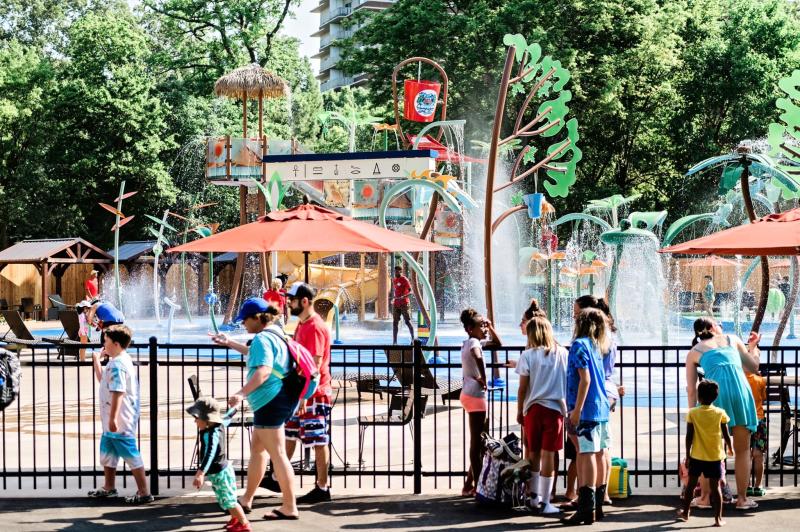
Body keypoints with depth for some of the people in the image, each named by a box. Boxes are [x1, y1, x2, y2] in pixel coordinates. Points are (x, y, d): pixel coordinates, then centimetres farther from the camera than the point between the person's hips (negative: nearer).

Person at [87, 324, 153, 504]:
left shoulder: (118, 365, -21)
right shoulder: (117, 361, 12)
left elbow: (118, 393, -27)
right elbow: (102, 379, 28)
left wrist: (113, 418, -29)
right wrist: (96, 360, 22)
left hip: (120, 422, -11)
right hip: (111, 421, 11)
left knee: (131, 455, -5)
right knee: (107, 452, 22)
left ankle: (144, 493, 0)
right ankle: (109, 487, 37)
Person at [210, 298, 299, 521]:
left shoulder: (262, 338, -16)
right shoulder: (274, 334, 16)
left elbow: (264, 370, -31)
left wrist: (242, 393, -39)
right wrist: (229, 343, 41)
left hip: (271, 401, -11)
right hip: (273, 401, 11)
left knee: (277, 453, -8)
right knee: (257, 448, 20)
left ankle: (290, 507, -6)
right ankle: (247, 499, 31)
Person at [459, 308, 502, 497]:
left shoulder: (474, 341, 15)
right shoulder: (473, 342, -14)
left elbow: (498, 343, 27)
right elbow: (478, 357, -39)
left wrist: (491, 327, 12)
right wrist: (484, 379, -26)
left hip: (471, 394, 10)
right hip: (475, 395, -10)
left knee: (481, 441, 15)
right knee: (477, 442, -5)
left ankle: (470, 484, 18)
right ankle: (476, 485, -1)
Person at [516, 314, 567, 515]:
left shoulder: (528, 355, -3)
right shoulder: (563, 354, 2)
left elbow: (522, 388, -2)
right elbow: (569, 382, 6)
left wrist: (519, 411, 9)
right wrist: (567, 407, 18)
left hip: (533, 408, 0)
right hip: (556, 408, 0)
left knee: (533, 453, 14)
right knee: (548, 454, 0)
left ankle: (534, 497, 21)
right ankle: (545, 502, -1)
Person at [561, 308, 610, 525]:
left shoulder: (579, 345, -9)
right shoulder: (595, 346, 15)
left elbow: (585, 379, -17)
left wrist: (576, 410, -17)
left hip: (586, 409, -8)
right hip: (601, 408, 8)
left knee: (587, 454, -9)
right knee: (598, 454, 11)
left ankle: (586, 509, -11)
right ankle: (597, 505, 17)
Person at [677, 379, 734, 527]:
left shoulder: (692, 413, -6)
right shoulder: (720, 413, -5)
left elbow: (689, 436, -5)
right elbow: (726, 435, 1)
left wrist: (687, 455, 3)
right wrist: (730, 449, 20)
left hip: (696, 456, 0)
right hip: (715, 457, 0)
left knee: (691, 484, 16)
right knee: (715, 487, 3)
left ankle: (685, 512, 28)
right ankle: (718, 518, 1)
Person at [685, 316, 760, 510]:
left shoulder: (694, 352, 17)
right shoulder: (732, 340, 20)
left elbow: (691, 389, 11)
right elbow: (753, 367, 25)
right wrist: (753, 346, 40)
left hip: (714, 394, 0)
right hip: (740, 391, 0)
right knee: (742, 450, 9)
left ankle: (705, 497, 16)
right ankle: (742, 498, 10)